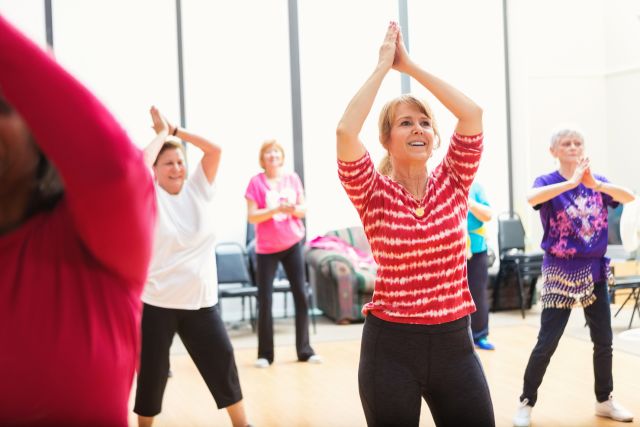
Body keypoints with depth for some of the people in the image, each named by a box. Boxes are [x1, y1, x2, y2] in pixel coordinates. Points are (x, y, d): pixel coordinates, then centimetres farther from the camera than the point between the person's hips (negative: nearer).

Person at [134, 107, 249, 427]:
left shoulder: (197, 190, 6)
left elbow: (215, 150, -3)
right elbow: (142, 161, -21)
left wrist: (175, 130, 0)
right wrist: (162, 132, -5)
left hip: (200, 300, 3)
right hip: (156, 302, -3)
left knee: (223, 362, 8)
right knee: (152, 373, 6)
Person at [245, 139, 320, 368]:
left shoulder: (293, 179, 3)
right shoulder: (256, 182, -7)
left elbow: (303, 210, 7)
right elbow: (251, 217, -12)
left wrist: (294, 209, -16)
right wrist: (277, 209, -23)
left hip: (292, 244, 3)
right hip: (266, 248, -3)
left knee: (301, 296, 2)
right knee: (265, 300, -2)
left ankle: (304, 350, 12)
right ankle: (265, 354, 8)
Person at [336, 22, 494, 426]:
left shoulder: (452, 183, 3)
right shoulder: (375, 193, -4)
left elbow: (473, 113, -8)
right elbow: (346, 130, -21)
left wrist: (409, 64, -5)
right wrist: (383, 64, -11)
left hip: (454, 342, 3)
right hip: (390, 347, -2)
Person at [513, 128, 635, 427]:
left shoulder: (597, 182, 5)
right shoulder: (548, 181, -6)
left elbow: (629, 197, -13)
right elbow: (531, 198, -30)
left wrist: (595, 184, -28)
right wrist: (573, 181, -33)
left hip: (594, 270, 4)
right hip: (560, 272, -4)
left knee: (603, 341, 9)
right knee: (547, 342, -4)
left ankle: (605, 400, 25)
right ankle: (527, 402, 10)